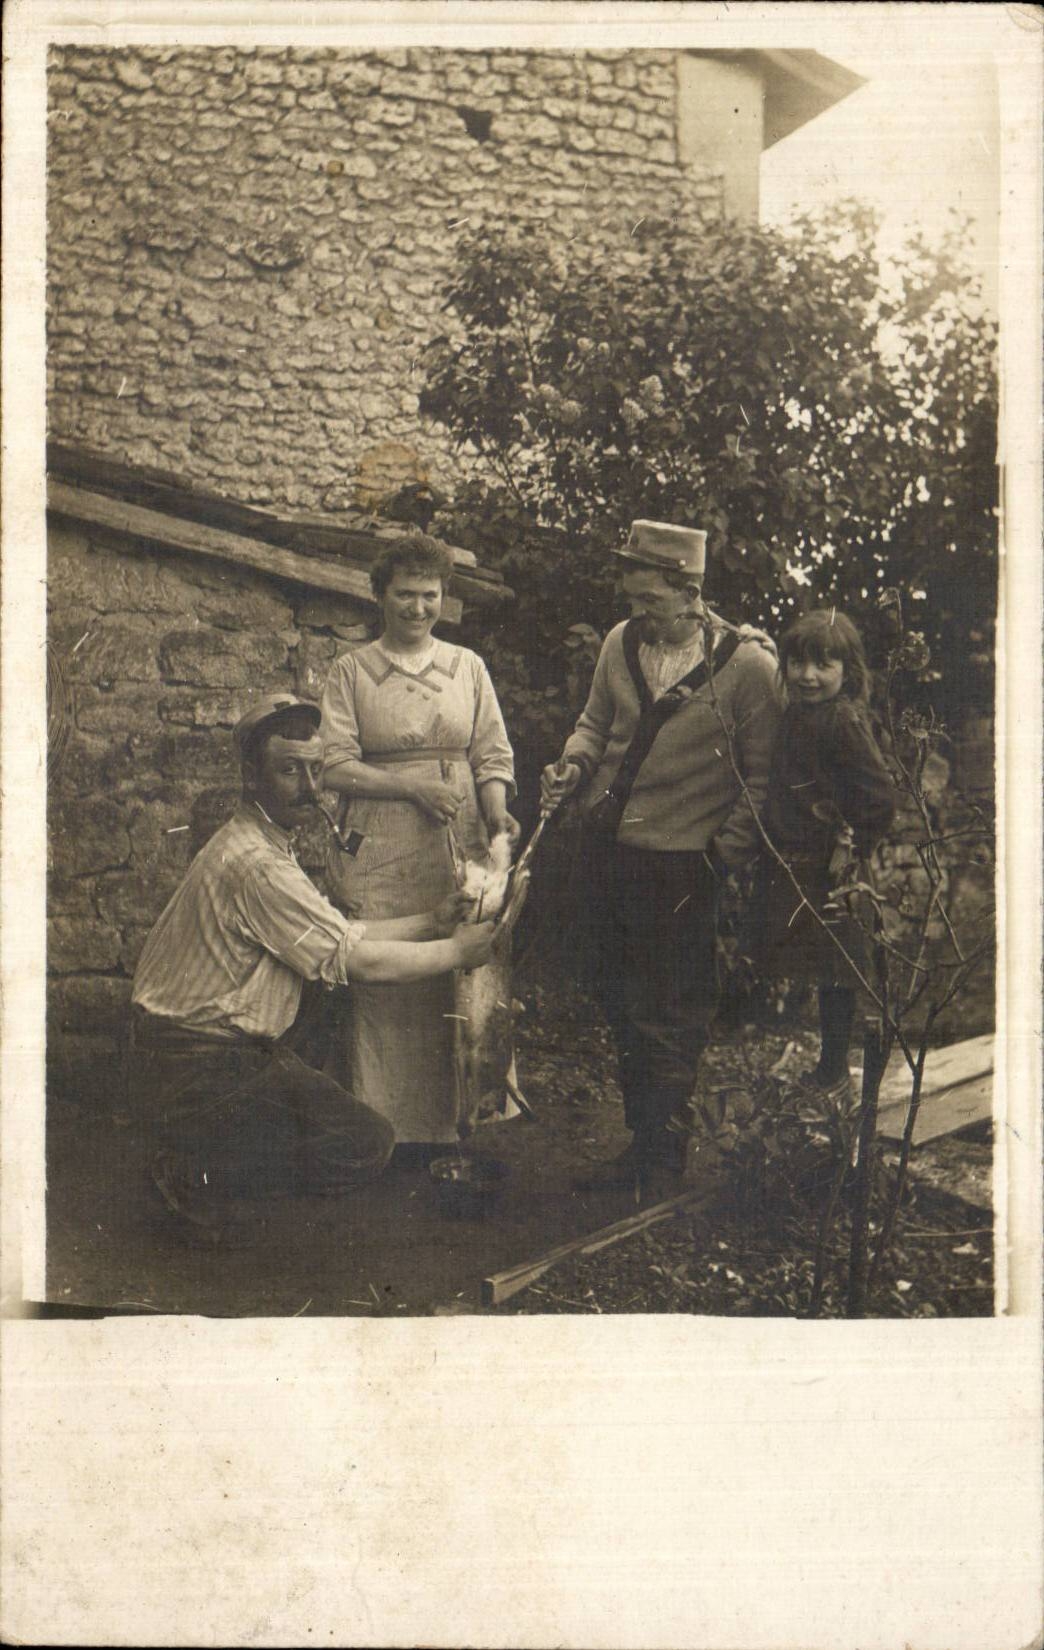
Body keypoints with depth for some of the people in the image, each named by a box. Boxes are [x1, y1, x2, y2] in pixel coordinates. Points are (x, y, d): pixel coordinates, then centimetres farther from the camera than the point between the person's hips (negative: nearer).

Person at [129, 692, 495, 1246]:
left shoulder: (253, 842, 10)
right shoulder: (256, 865, -23)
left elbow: (337, 933, 13)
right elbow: (357, 961, -19)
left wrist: (429, 923, 11)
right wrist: (455, 952, -6)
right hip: (198, 1069, -10)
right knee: (365, 1145, -8)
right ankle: (197, 1176, -2)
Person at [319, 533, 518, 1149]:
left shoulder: (467, 666, 13)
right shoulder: (351, 671, 6)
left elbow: (493, 752, 10)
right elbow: (335, 765, -3)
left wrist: (497, 810, -9)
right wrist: (414, 785, -13)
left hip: (458, 850, 2)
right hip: (379, 855, -2)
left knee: (455, 986, 1)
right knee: (380, 988, -4)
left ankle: (445, 1124, 12)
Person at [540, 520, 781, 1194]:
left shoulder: (747, 662, -11)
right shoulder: (621, 643, 4)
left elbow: (765, 775, -6)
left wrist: (723, 853, -11)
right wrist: (575, 764, -1)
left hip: (683, 867, -6)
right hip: (608, 852, 6)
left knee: (672, 1020, 3)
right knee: (625, 1009, 14)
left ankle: (663, 1160, 16)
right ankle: (645, 1144, 27)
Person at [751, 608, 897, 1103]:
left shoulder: (845, 721, -17)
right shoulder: (796, 713, 8)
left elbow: (881, 800, -20)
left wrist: (849, 852, -13)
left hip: (827, 875, -8)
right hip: (787, 867, 8)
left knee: (834, 977, 2)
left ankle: (833, 1079, 15)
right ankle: (829, 1074, 29)